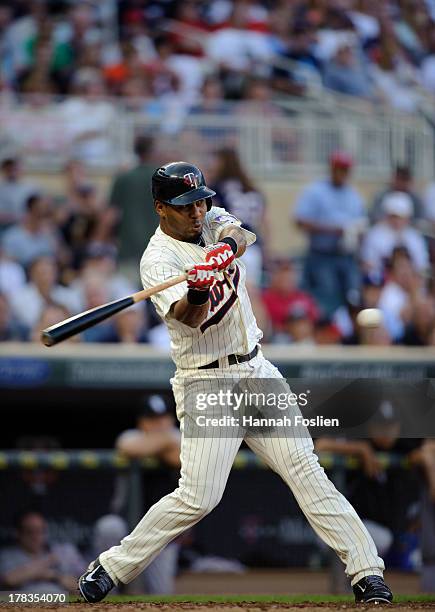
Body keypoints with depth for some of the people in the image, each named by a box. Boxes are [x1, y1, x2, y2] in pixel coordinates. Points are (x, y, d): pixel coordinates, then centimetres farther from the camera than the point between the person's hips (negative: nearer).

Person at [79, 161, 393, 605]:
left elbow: (244, 235, -16)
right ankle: (111, 568, 1)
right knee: (198, 498, -13)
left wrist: (228, 247, -39)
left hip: (257, 370, 6)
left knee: (305, 470, -2)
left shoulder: (212, 221, 7)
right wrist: (197, 293, -51)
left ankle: (366, 572, -5)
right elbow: (188, 317, -28)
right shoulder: (158, 259, -12)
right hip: (207, 382, -6)